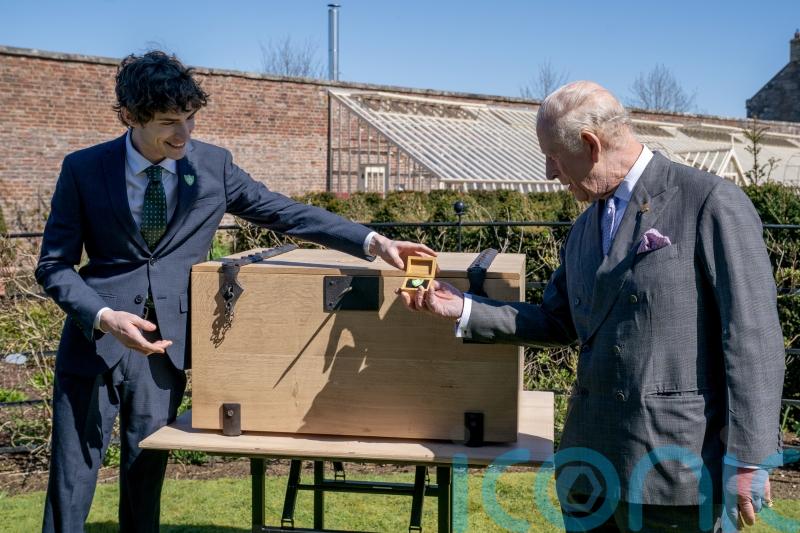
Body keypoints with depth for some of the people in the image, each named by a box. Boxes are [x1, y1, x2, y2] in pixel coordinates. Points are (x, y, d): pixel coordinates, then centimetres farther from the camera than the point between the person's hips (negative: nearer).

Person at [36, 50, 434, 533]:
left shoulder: (212, 165, -2)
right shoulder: (84, 169, -7)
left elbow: (286, 213, 2)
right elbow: (54, 265, -3)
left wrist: (373, 242, -8)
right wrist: (105, 317, -21)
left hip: (165, 344, 2)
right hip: (95, 339, -1)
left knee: (146, 480, 10)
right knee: (72, 483, 4)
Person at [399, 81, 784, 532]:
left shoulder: (712, 202, -9)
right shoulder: (586, 227, 16)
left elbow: (752, 337, -12)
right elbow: (558, 323, 20)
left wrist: (748, 460, -15)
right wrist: (462, 308, 11)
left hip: (680, 466, -7)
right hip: (591, 465, 7)